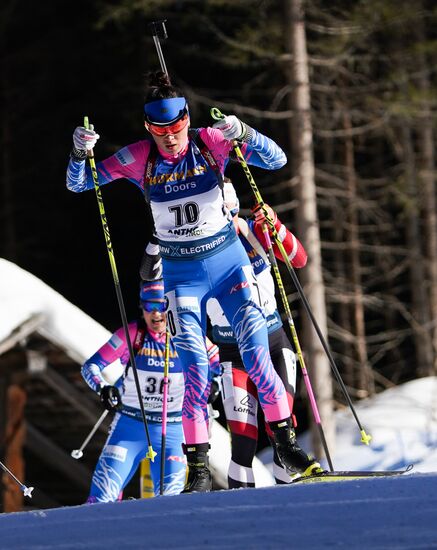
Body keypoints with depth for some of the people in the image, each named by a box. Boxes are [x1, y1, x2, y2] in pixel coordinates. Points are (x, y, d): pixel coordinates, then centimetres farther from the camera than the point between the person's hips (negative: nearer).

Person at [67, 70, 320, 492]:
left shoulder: (211, 141, -11)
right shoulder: (139, 158, -9)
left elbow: (276, 160, -15)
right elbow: (78, 184, -3)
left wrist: (241, 133, -33)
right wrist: (80, 152, -24)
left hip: (228, 259, 0)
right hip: (181, 273, 0)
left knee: (255, 347, -10)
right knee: (194, 366, -9)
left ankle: (285, 442, 0)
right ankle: (198, 467, -5)